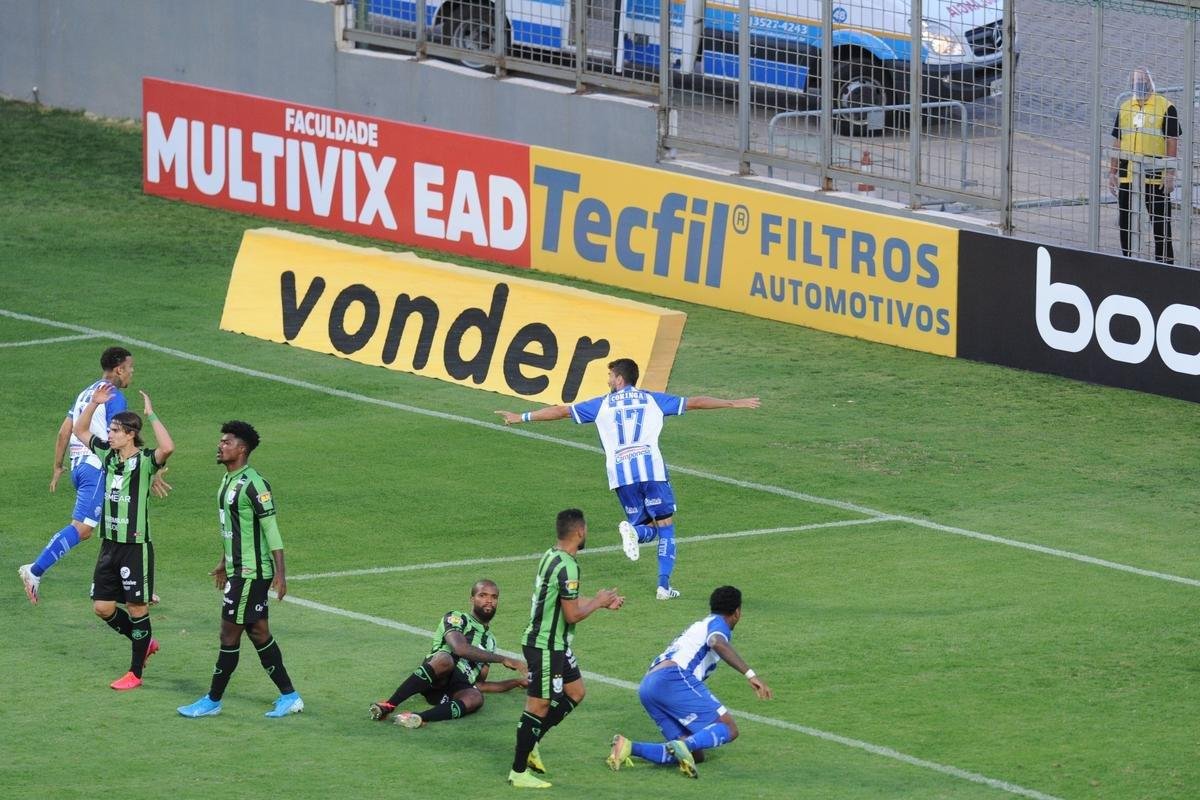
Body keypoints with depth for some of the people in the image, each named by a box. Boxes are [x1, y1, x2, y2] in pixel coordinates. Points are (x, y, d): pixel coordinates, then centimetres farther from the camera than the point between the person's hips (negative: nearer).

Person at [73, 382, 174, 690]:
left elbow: (167, 447, -35)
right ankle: (145, 642, 31)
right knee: (102, 607, 9)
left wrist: (150, 415, -28)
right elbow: (80, 431, 18)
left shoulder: (145, 461, -13)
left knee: (137, 608, 3)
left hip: (136, 546, -7)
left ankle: (135, 673, 12)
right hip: (109, 544, 7)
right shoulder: (108, 454, 6)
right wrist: (94, 403, 4)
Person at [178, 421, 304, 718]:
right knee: (258, 632, 12)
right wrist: (224, 563, 29)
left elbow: (271, 529, -19)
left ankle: (213, 701, 7)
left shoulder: (253, 484, -18)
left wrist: (280, 573, -21)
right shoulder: (228, 480, 11)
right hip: (238, 569, 10)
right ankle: (289, 696, 17)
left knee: (230, 634, -2)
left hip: (251, 573, -10)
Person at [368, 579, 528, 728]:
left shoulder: (489, 640, 32)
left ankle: (421, 718, -53)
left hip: (458, 689, 4)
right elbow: (460, 648, -11)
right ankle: (388, 705, -42)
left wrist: (517, 682, 30)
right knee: (445, 659, -40)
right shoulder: (456, 619, 11)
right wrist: (503, 659, -10)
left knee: (476, 697, -33)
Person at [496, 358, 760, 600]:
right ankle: (664, 585, -3)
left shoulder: (602, 404, 14)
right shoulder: (652, 400, 15)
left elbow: (562, 411, 17)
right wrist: (733, 404, 27)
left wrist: (522, 417, 25)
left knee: (647, 530, 12)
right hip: (652, 467, -1)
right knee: (666, 526, 9)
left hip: (620, 473, 1)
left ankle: (632, 530, -24)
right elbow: (694, 403, 18)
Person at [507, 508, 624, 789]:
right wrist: (597, 602, -5)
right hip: (546, 647, -10)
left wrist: (603, 603, 22)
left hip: (556, 645, 10)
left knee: (575, 693, 20)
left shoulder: (551, 557, 8)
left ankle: (530, 744, 24)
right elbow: (573, 614, -22)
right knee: (539, 706, -3)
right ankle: (518, 772, 4)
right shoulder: (567, 567, -23)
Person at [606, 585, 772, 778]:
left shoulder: (697, 627, 37)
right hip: (673, 678, -8)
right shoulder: (718, 623, 11)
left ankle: (629, 747, -13)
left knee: (695, 755, 3)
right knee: (728, 729, -8)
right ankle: (682, 746, -35)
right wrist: (750, 675, -22)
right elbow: (718, 643, -14)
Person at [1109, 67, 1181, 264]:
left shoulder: (1165, 107, -3)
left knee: (1160, 218, -1)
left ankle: (1165, 259, 4)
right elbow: (1117, 142, 16)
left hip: (1154, 173, -5)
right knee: (1125, 218, 7)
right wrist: (1112, 172, 13)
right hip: (1127, 172, 5)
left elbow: (1172, 142, -6)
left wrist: (1170, 173, -12)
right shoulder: (1125, 108, 13)